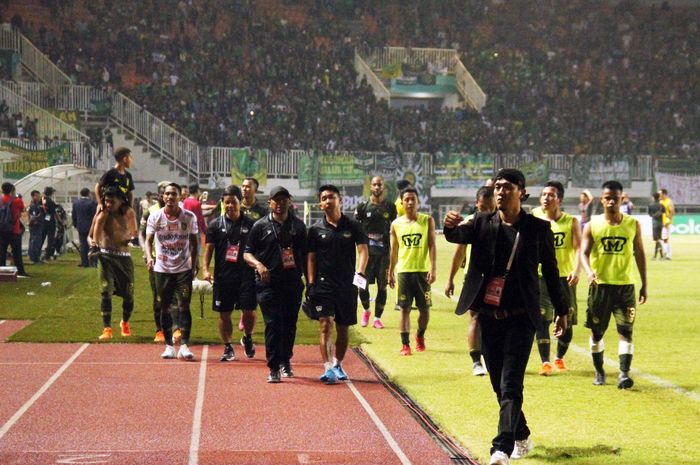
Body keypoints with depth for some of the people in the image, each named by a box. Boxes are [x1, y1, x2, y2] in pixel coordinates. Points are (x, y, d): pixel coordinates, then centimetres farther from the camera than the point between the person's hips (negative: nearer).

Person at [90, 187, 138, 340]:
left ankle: (125, 322, 34)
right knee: (106, 292, -14)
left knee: (128, 294, 6)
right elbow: (94, 237, -2)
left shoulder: (129, 213, 2)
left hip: (124, 256, 2)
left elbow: (134, 231, 18)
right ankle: (107, 329, -13)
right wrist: (94, 243, -22)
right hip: (106, 256, -2)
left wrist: (131, 236, -1)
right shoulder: (102, 215, -3)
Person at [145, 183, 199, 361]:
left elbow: (194, 242, 7)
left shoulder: (189, 217, -1)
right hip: (162, 268, 1)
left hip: (184, 268, -1)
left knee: (185, 305, -8)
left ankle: (184, 345, -6)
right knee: (165, 307, 6)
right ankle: (169, 345, 15)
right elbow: (148, 240, -4)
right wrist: (149, 257, -22)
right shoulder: (155, 217, -2)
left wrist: (194, 264, 4)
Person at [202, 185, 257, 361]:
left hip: (246, 274, -1)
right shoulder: (216, 225, 5)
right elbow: (209, 248, 4)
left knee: (249, 310, -6)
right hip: (223, 275, 1)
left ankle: (247, 338, 23)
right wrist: (206, 269, -8)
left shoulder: (250, 224, 4)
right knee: (224, 313, 5)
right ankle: (228, 348, 19)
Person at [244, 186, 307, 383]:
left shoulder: (298, 225, 12)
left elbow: (305, 254, 16)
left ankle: (285, 361, 25)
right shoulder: (260, 226, 3)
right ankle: (273, 368, -6)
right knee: (273, 324, -8)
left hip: (293, 283, 3)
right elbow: (247, 253, 4)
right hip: (268, 283, -3)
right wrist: (258, 264, -16)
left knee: (290, 324, 8)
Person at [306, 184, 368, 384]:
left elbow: (362, 250, -4)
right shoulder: (316, 229, 4)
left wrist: (360, 273, -20)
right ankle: (328, 368, -21)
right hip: (323, 283, -1)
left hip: (347, 284, 1)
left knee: (343, 328, 10)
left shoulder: (353, 226, 3)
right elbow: (311, 258, 6)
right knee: (326, 324, -15)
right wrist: (310, 284, -3)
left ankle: (338, 365, 28)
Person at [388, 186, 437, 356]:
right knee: (404, 308, -1)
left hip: (423, 270, 0)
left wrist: (433, 269, -12)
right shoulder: (396, 224, 4)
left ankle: (420, 336, 30)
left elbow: (432, 245, -3)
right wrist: (391, 273, 12)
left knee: (424, 307, 6)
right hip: (403, 271, 1)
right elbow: (394, 250, 11)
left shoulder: (427, 220, 0)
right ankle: (405, 344, 1)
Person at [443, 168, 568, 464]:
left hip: (520, 318, -3)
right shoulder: (483, 223, 4)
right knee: (499, 384, 13)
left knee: (510, 385, -13)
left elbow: (551, 271, 8)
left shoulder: (538, 228, 0)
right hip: (488, 316, 4)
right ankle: (522, 437, 32)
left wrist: (561, 310, 11)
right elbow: (459, 235, -16)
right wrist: (450, 227, -40)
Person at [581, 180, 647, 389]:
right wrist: (589, 271, -25)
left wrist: (644, 285, 8)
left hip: (625, 285, 0)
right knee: (597, 331, 9)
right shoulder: (592, 225, 0)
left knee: (625, 330, -10)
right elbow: (584, 252, -4)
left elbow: (639, 254, 9)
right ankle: (599, 372, 24)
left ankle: (624, 374, -12)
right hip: (599, 284, 0)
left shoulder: (633, 224, 3)